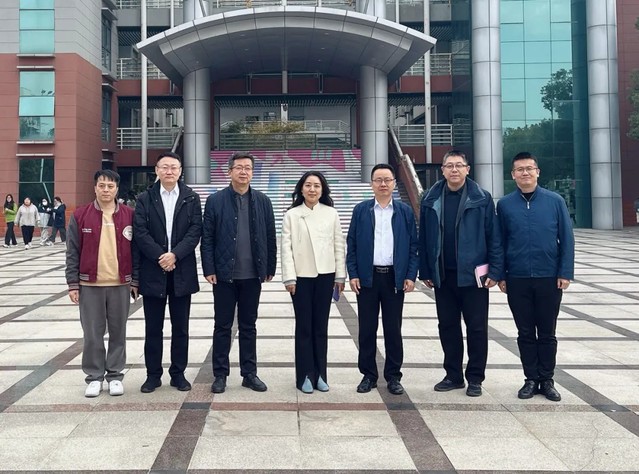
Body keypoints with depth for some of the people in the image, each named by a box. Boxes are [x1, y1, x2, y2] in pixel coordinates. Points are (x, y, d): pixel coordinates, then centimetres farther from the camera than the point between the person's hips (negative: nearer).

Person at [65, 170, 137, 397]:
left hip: (120, 284, 1)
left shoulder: (129, 215, 2)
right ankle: (94, 377, 18)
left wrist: (135, 280, 3)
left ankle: (115, 375, 20)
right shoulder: (80, 215, -1)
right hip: (90, 285, 0)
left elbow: (135, 250, 5)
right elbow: (72, 253, 1)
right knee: (92, 334, 6)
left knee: (118, 333, 8)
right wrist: (73, 284, -3)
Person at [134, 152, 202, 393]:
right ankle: (153, 374, 18)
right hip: (152, 271, 0)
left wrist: (175, 255, -15)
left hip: (182, 271, 0)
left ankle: (178, 373, 19)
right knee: (153, 328, 7)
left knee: (180, 327, 8)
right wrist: (160, 257, -14)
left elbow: (195, 231, -4)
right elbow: (140, 233, -4)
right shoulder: (145, 199, 4)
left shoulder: (191, 198, 5)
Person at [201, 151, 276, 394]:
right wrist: (209, 269, -8)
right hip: (224, 274, -2)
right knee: (222, 326, 7)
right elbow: (207, 238, -2)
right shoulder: (215, 201, -1)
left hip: (252, 275, 2)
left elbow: (270, 237, 7)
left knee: (248, 326, 11)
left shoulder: (263, 201, 5)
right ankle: (220, 374, 18)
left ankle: (249, 374, 21)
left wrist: (270, 268, 4)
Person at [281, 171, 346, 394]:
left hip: (325, 275, 2)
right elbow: (286, 247, -2)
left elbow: (338, 246, 6)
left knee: (321, 326, 8)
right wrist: (289, 277, -8)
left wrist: (340, 276, 3)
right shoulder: (292, 215, 1)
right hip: (301, 276, -1)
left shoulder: (331, 213, 5)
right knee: (304, 326, 3)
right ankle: (305, 376, 12)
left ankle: (320, 374, 17)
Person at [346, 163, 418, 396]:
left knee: (393, 329, 7)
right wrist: (353, 274, -4)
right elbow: (351, 244, 3)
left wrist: (411, 276, -3)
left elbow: (413, 246, 4)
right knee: (367, 329, 6)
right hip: (367, 277, 0)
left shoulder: (405, 211, 5)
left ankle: (393, 376, 18)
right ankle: (368, 375, 17)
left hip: (395, 277, 0)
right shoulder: (361, 210, 4)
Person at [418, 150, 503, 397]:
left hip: (473, 274, -2)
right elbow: (424, 238, 6)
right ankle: (453, 375, 24)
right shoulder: (431, 200, 5)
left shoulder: (481, 198, -3)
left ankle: (475, 378, 18)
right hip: (442, 275, 3)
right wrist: (425, 271, 3)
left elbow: (494, 237, -4)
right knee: (447, 326, 11)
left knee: (477, 328, 5)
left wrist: (495, 271, -9)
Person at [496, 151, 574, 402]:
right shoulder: (505, 204, 1)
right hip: (517, 279, 1)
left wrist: (565, 273, -6)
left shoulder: (555, 201, -1)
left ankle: (547, 380, 22)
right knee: (525, 333, 9)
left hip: (549, 278, -1)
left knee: (547, 333, 9)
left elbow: (566, 238, -1)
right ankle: (531, 379, 21)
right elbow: (500, 242, 4)